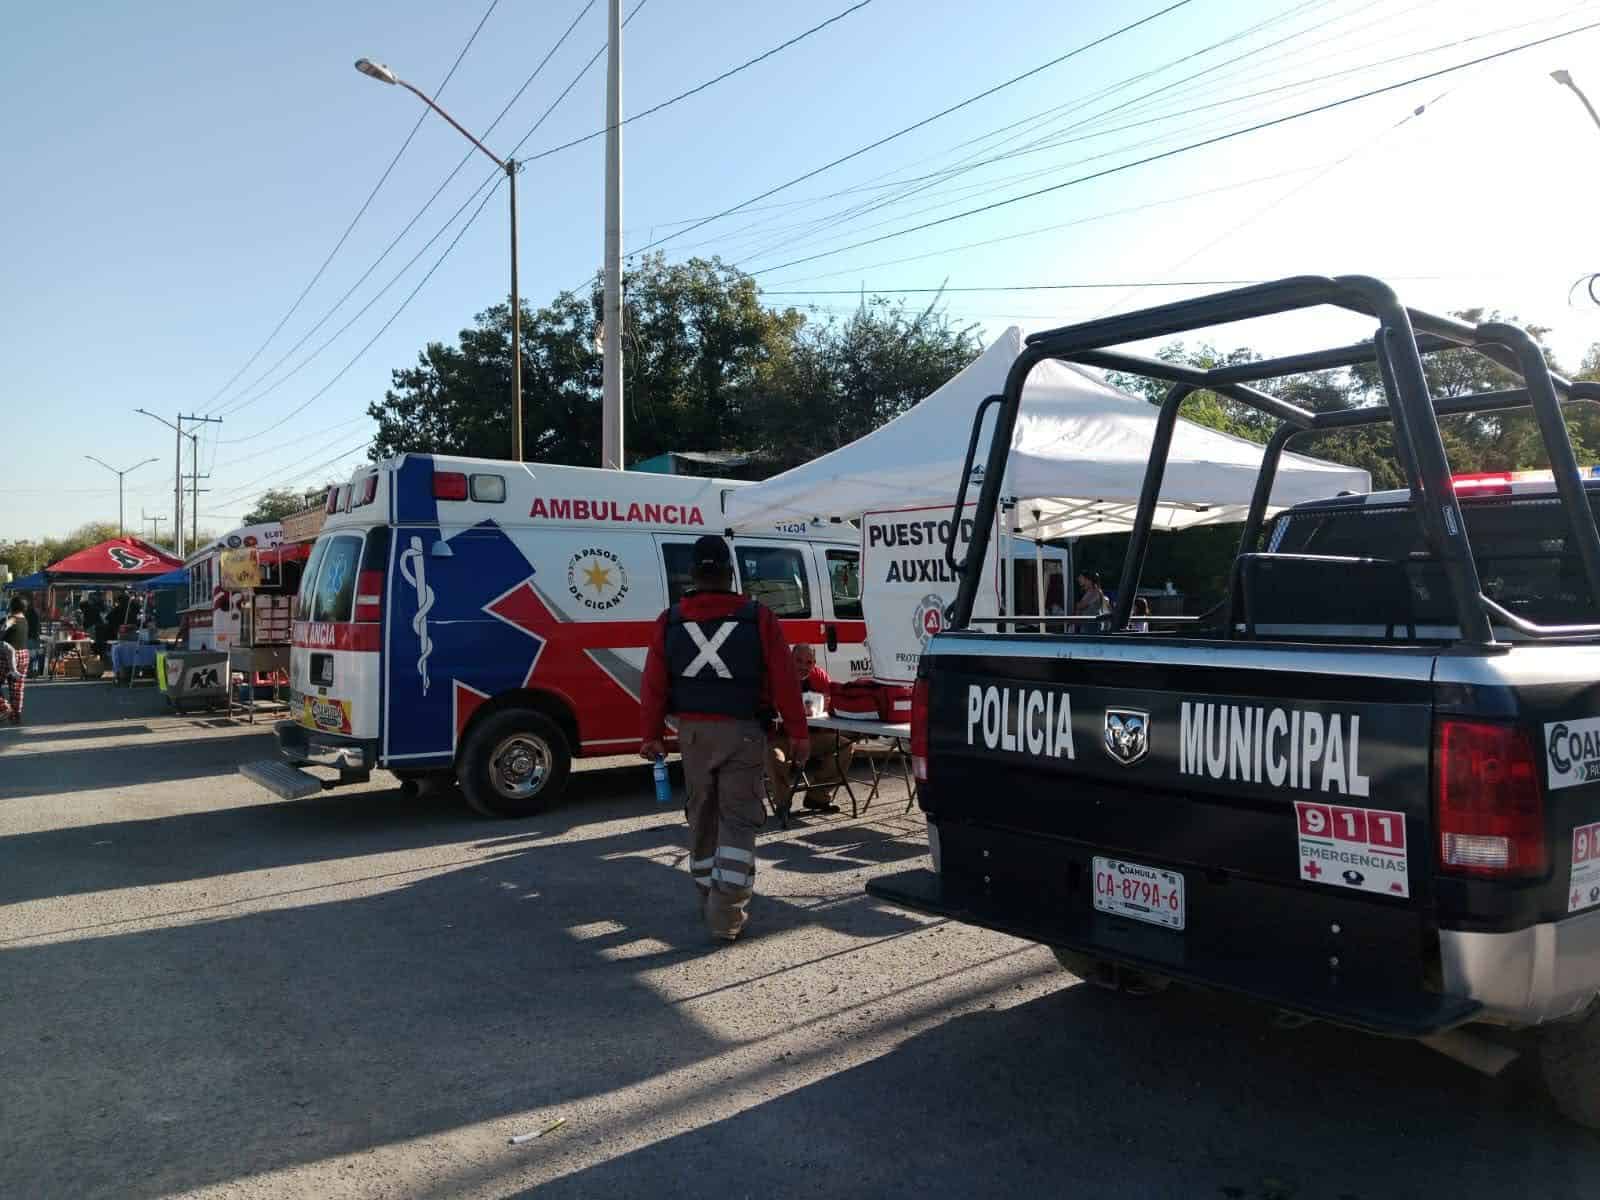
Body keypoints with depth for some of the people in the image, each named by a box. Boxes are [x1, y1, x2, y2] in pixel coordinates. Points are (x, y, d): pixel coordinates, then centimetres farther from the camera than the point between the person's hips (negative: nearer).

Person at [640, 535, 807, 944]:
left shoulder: (669, 622, 0)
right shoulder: (758, 618, -7)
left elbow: (654, 686, 1)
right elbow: (784, 682, -7)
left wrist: (651, 736, 10)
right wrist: (797, 733, 0)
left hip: (693, 732, 3)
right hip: (741, 732, -3)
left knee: (702, 817, 18)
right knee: (738, 821, 2)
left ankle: (710, 899, 31)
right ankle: (726, 914, -6)